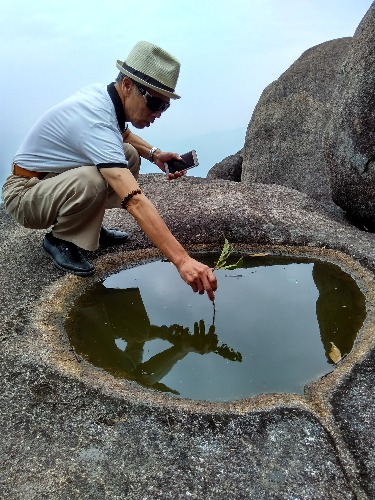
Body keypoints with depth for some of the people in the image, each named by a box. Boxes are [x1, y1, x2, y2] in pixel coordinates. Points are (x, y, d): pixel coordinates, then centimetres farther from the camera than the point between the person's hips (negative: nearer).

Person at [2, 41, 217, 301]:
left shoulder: (103, 94, -6)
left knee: (129, 155, -1)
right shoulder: (95, 122, -33)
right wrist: (183, 260, -48)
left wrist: (154, 154, -1)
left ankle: (89, 225, 10)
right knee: (91, 182, -38)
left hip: (53, 178, 9)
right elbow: (135, 201, -44)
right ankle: (60, 240, -7)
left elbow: (121, 133, 19)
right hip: (25, 192, -8)